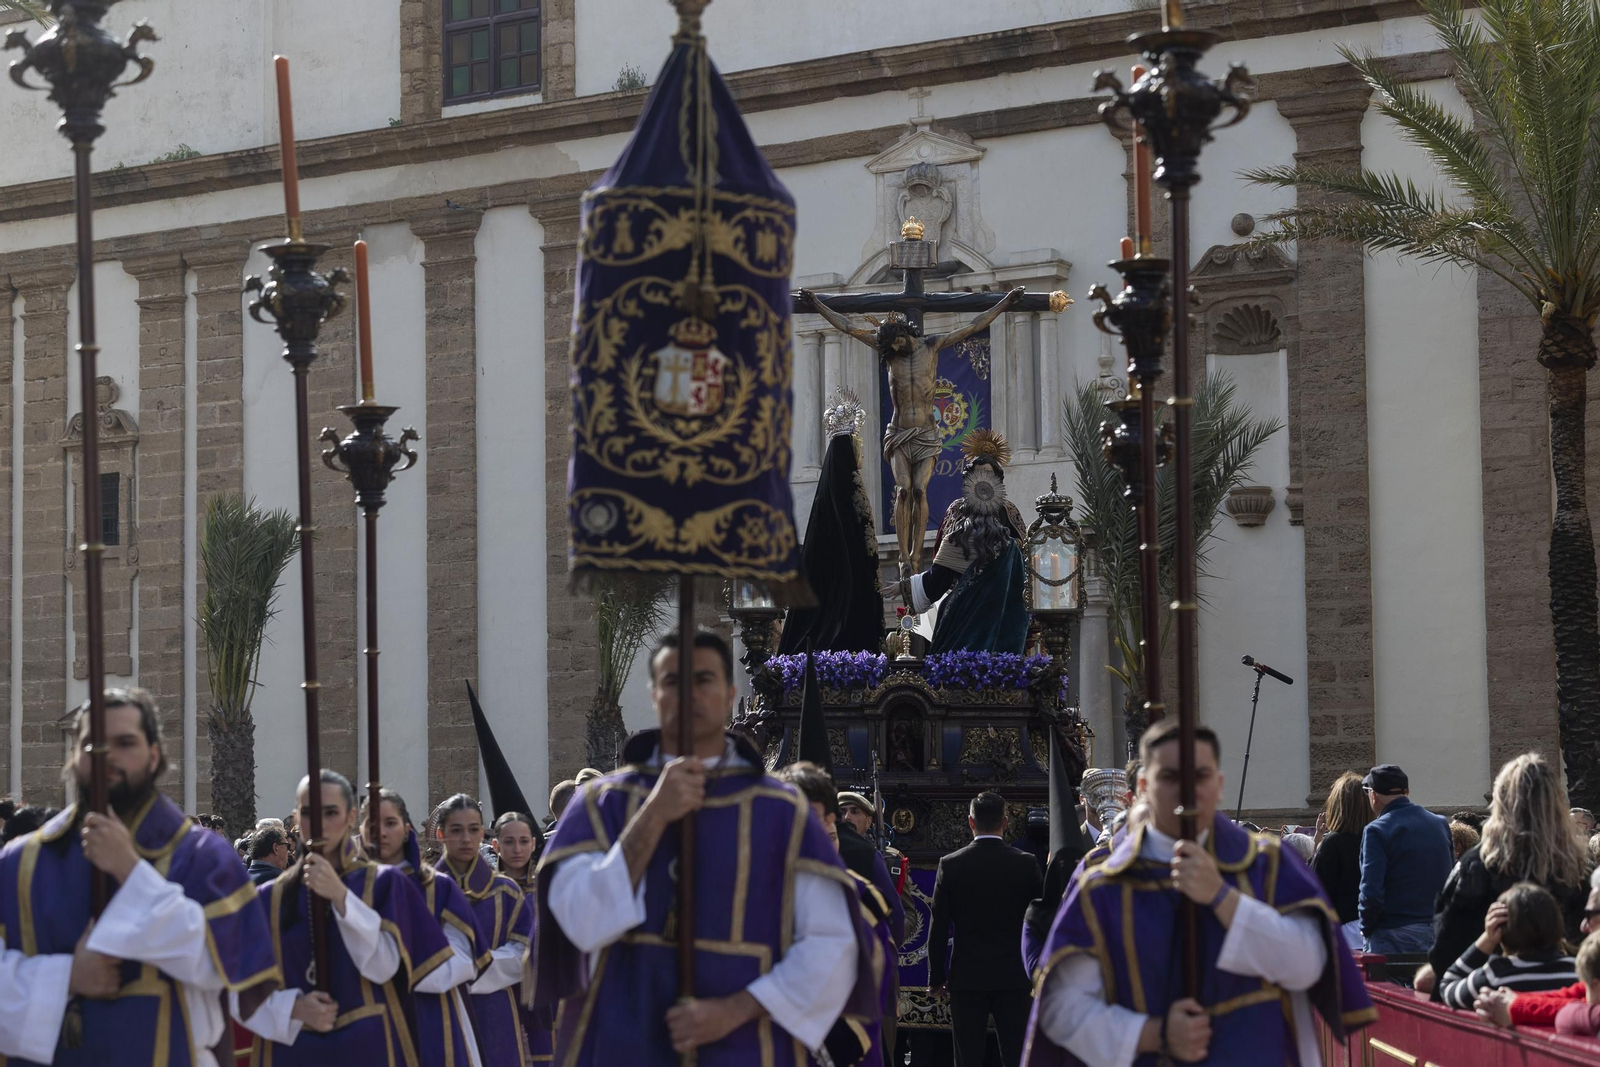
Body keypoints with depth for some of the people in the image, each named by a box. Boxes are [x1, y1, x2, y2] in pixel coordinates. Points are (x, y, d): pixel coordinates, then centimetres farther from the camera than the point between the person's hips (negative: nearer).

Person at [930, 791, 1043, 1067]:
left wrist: (937, 978, 5)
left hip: (967, 977, 0)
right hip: (1014, 976, 0)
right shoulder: (1026, 864, -3)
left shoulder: (951, 865, -4)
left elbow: (939, 929, -2)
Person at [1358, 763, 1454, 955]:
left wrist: (1366, 928, -3)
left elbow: (1371, 892, -18)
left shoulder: (1376, 830, -11)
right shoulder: (1441, 824, 8)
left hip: (1394, 935, -6)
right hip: (1438, 931, 6)